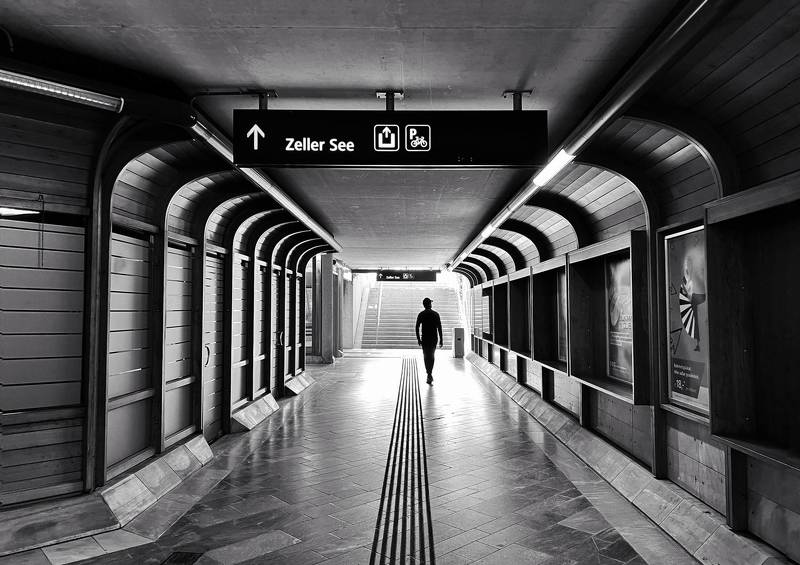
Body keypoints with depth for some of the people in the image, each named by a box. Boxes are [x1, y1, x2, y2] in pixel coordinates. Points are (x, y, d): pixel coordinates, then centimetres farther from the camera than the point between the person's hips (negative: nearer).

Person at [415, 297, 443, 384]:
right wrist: (441, 339, 0)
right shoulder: (436, 314, -1)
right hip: (434, 338, 1)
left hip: (424, 338, -1)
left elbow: (417, 327, -5)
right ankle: (430, 375, 20)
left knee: (426, 357, 5)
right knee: (431, 356, 16)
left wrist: (418, 338, 3)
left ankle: (429, 375, -7)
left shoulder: (421, 314, -2)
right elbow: (439, 328, -4)